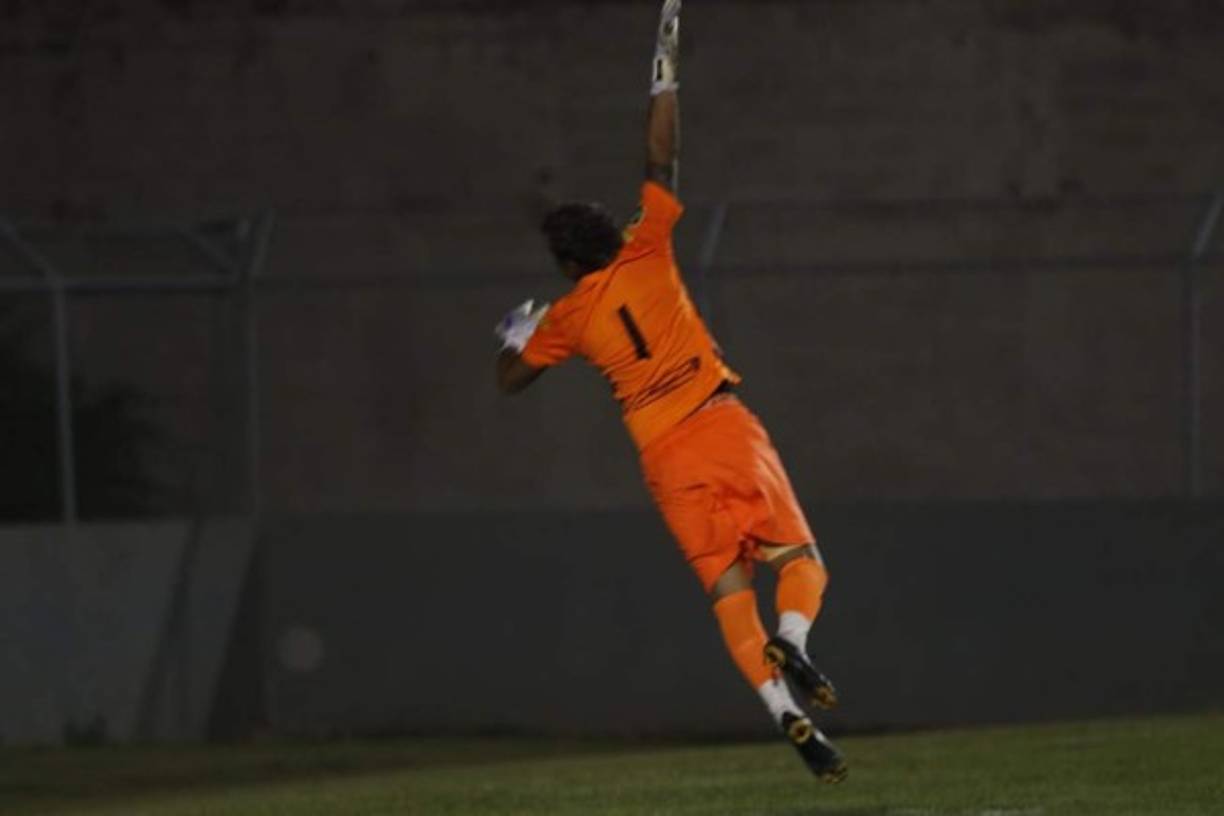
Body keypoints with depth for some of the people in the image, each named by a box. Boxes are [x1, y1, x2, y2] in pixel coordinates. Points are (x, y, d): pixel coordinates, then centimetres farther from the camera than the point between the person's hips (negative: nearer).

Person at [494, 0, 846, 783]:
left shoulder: (567, 318, 9)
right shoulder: (645, 252, 4)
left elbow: (511, 378, 24)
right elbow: (662, 161, 6)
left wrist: (516, 336, 43)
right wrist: (666, 80, 13)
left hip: (667, 461, 1)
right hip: (726, 430, -1)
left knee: (730, 592, -2)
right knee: (801, 562, 0)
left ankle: (787, 710, -21)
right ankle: (791, 642, -33)